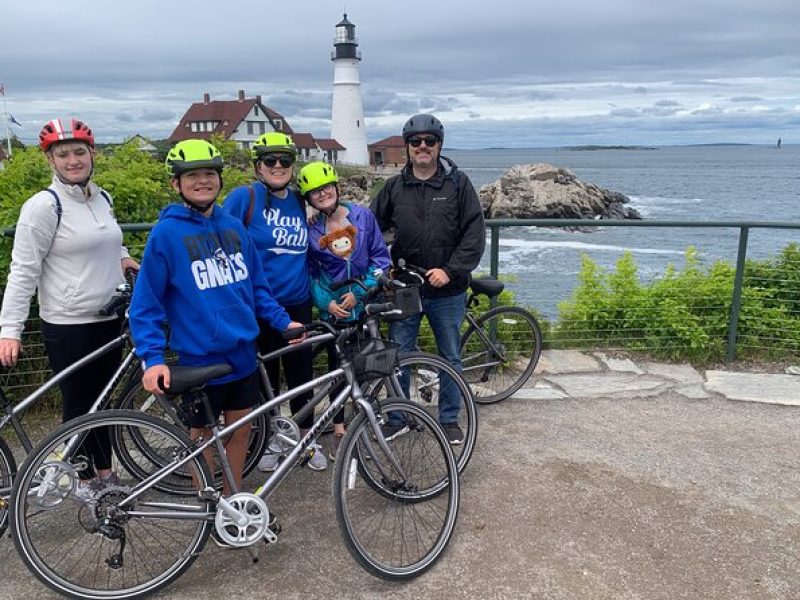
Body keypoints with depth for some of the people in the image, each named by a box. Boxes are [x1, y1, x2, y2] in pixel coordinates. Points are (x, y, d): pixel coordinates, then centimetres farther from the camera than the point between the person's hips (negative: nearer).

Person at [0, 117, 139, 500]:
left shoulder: (102, 199, 8)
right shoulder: (43, 206, -12)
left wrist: (121, 258, 5)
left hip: (108, 320, 6)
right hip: (67, 327, -6)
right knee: (79, 404, 7)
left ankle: (106, 472, 32)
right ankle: (85, 479, 25)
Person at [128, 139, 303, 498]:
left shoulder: (233, 226, 3)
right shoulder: (166, 233, -11)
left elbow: (257, 286, 13)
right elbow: (144, 305, -10)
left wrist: (283, 321, 5)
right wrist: (153, 360, -19)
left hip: (242, 356, 5)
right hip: (199, 360, -4)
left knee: (240, 429, 16)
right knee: (203, 437, 12)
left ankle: (232, 499, 37)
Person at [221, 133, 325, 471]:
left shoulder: (299, 203, 7)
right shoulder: (243, 198, -8)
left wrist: (313, 290, 14)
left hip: (298, 305, 4)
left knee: (301, 375, 10)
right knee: (265, 377, 10)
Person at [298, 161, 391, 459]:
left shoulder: (363, 216, -3)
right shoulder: (311, 231, -1)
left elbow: (380, 256, -2)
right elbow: (310, 273, 4)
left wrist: (359, 291, -11)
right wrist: (326, 302, -11)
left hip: (365, 304, 0)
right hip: (333, 309, 0)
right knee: (337, 367, 6)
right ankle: (340, 431, 19)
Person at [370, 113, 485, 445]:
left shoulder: (458, 183, -3)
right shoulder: (395, 186, 4)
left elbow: (475, 234, -7)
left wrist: (450, 270, -16)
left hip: (447, 291, -1)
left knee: (451, 358, 11)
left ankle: (450, 419, 28)